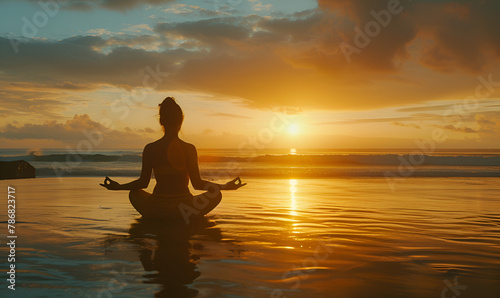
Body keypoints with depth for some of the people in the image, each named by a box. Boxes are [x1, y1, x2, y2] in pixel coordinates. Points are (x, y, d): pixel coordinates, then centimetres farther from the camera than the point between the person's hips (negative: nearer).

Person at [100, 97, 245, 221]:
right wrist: (226, 186, 6)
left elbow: (143, 183, 1)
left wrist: (117, 186, 19)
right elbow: (197, 183, -7)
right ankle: (185, 219, 8)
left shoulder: (150, 149, -5)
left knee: (134, 193, 32)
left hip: (156, 210, 2)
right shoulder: (189, 149, -10)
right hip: (184, 208, -2)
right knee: (216, 194, 22)